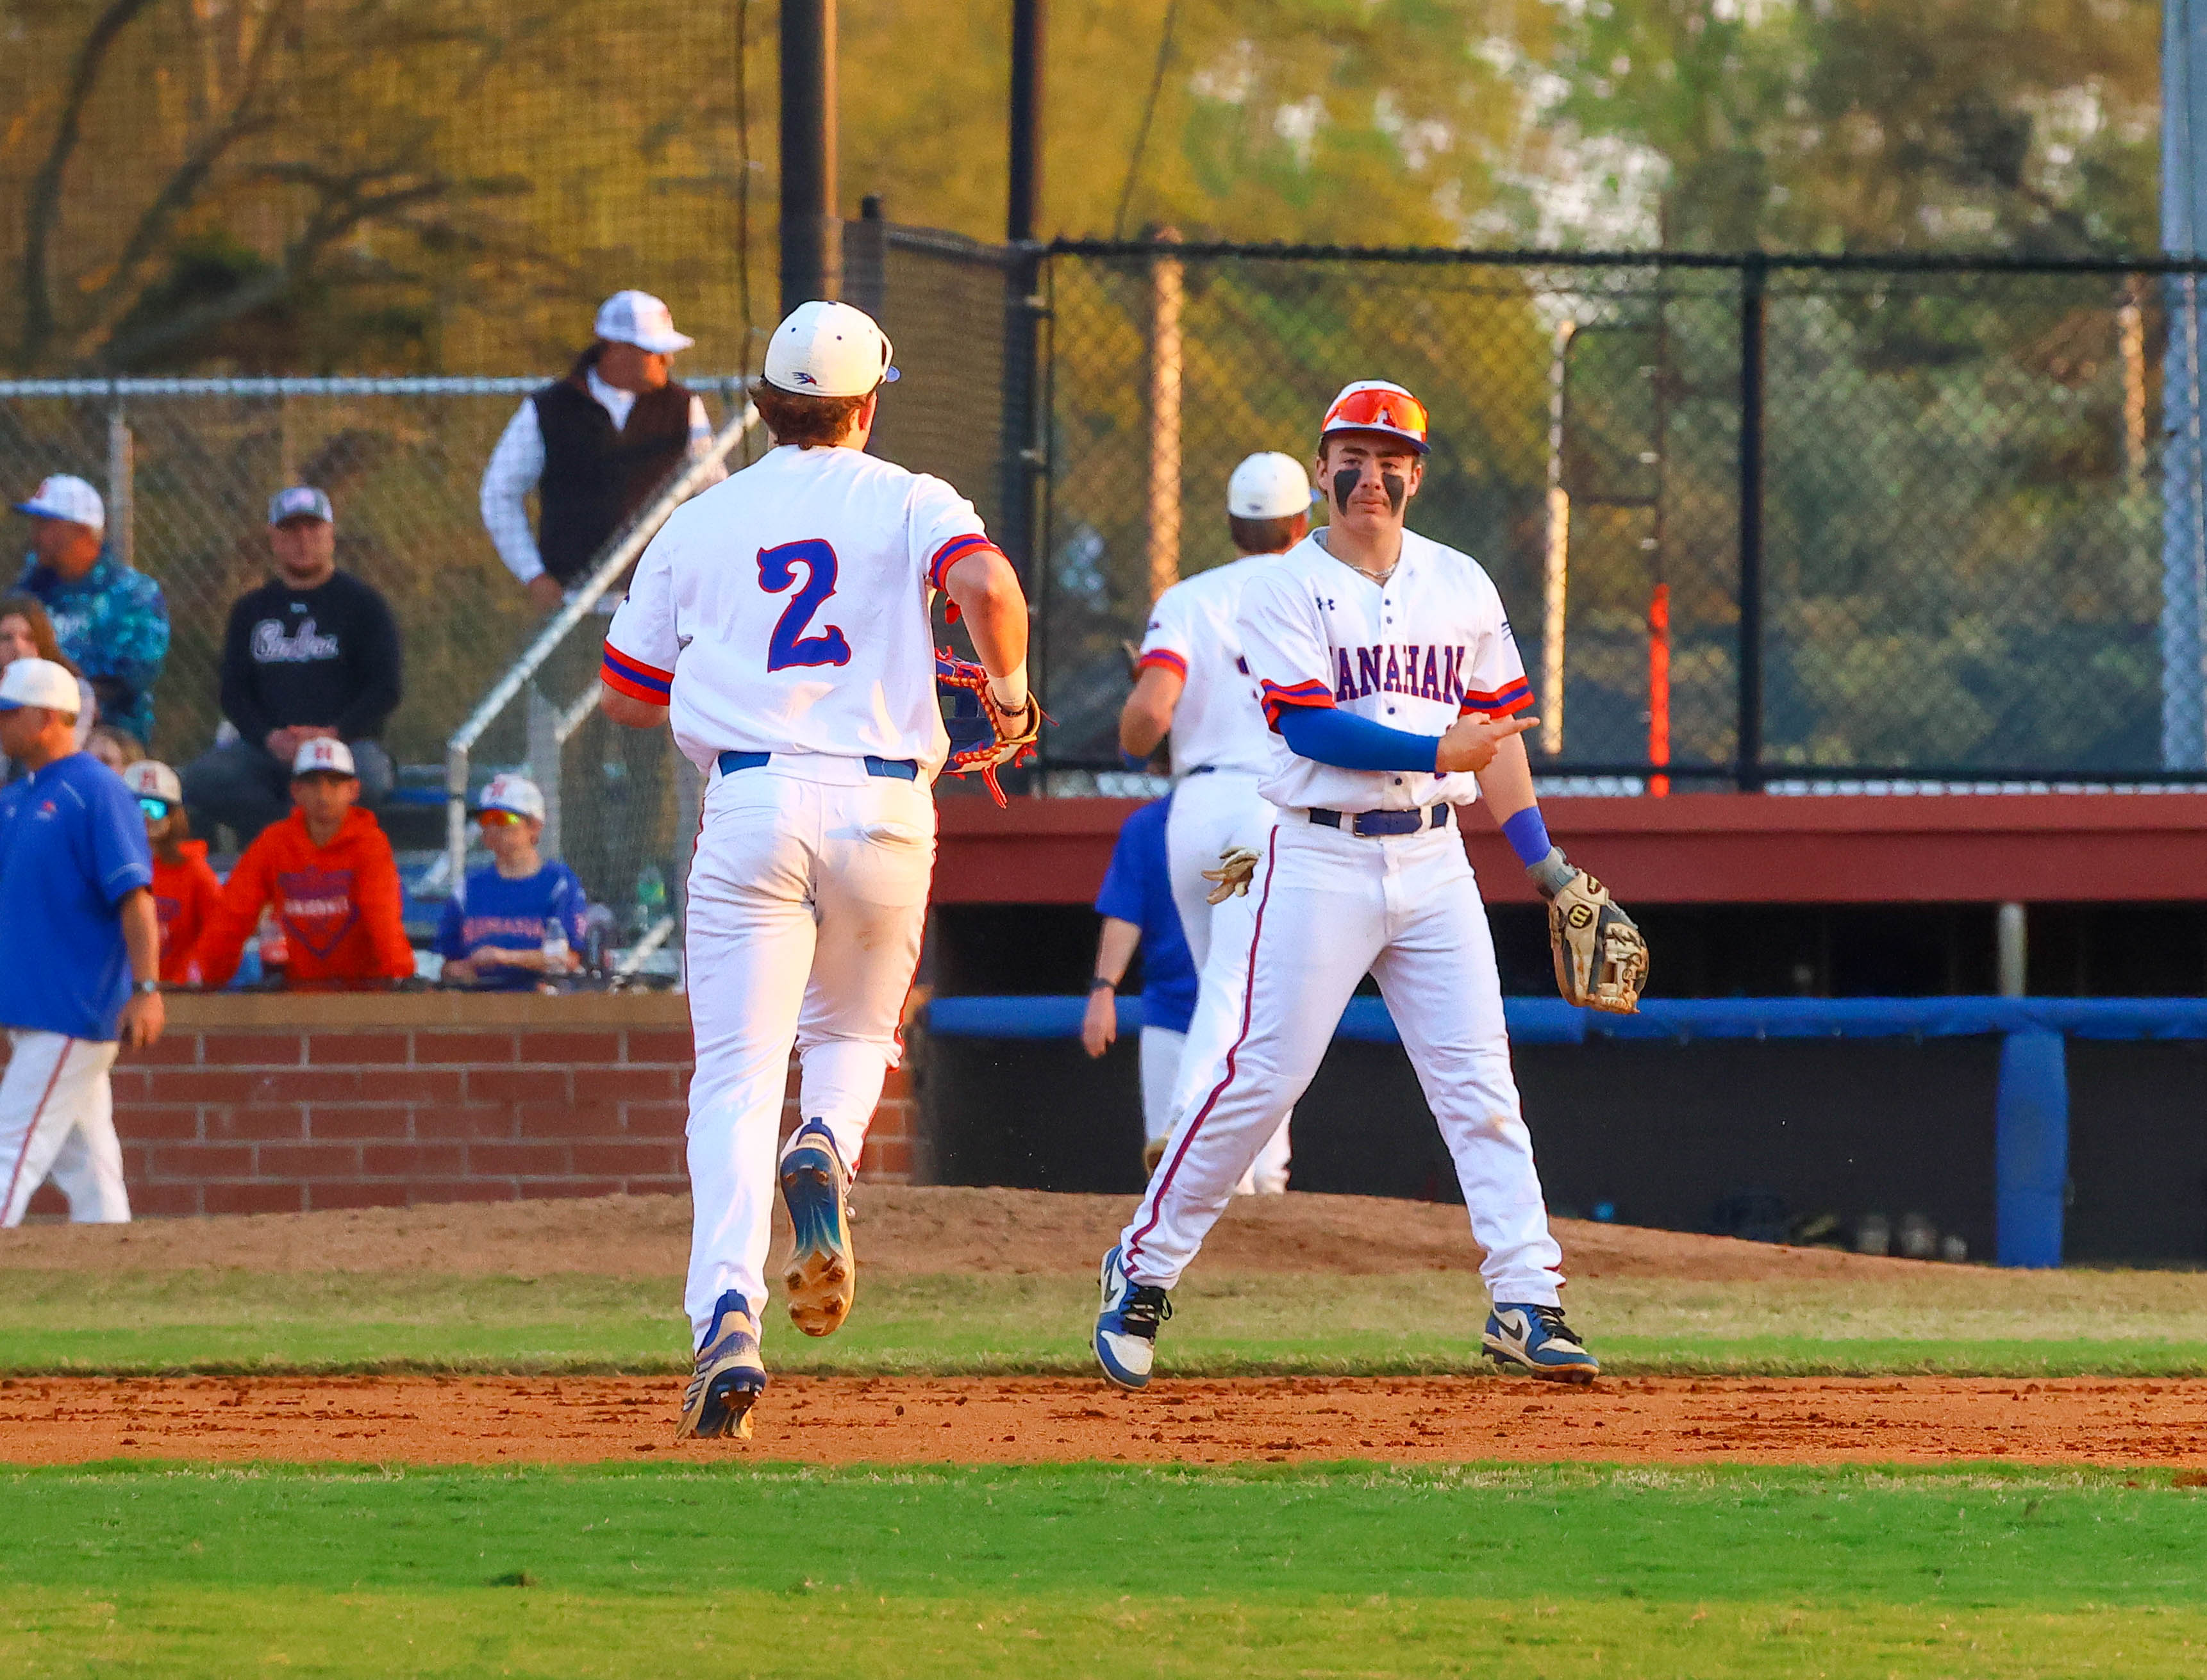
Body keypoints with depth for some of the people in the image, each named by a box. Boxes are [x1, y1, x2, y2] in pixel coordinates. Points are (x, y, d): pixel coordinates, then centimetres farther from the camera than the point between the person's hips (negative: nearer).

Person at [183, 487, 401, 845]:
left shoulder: (362, 602, 8)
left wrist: (334, 735, -15)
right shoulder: (251, 609, 19)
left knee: (370, 773, -39)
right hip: (267, 749, 3)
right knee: (201, 778, -26)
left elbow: (386, 689, 1)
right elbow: (234, 693, 12)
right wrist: (268, 738, -9)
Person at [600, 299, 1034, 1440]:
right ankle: (825, 1150, -12)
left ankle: (727, 1310, -24)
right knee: (855, 1032, 23)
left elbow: (625, 694, 17)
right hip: (884, 804, 0)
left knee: (737, 1077, -3)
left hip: (750, 799, 0)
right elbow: (987, 582, -16)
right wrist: (1008, 683, 1)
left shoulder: (699, 525, 12)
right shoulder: (908, 502, 5)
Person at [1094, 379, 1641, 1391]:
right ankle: (1143, 1271, 7)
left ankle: (1526, 1305, -2)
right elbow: (1308, 727, -13)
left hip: (1433, 862, 4)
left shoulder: (1460, 585, 12)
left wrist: (1544, 865, 11)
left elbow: (1494, 728, 15)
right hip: (1322, 861, -4)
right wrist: (1437, 753, -22)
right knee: (1262, 1077, -5)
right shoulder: (1285, 588, -2)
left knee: (1479, 1083, -2)